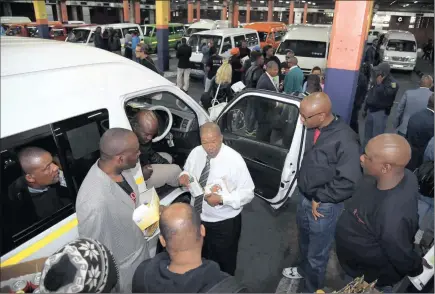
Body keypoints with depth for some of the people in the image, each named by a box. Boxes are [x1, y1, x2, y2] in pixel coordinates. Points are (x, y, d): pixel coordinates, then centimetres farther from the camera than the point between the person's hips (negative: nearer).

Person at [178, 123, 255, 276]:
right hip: (198, 218, 5)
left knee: (225, 263, 18)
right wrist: (184, 177, -14)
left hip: (225, 223, -5)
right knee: (201, 259, 27)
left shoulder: (234, 159, -22)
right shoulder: (195, 153, -7)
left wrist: (222, 199, -31)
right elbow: (188, 172, 10)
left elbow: (248, 193, -18)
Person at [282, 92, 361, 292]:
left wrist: (319, 198, -18)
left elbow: (350, 182, -27)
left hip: (324, 207, -7)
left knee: (317, 253, 15)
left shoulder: (344, 140, -28)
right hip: (305, 198, 7)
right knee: (305, 242, 30)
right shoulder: (313, 129, -5)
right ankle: (304, 269, 57)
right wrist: (307, 196, 8)